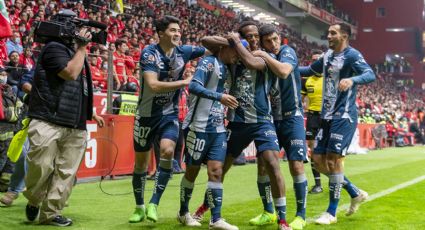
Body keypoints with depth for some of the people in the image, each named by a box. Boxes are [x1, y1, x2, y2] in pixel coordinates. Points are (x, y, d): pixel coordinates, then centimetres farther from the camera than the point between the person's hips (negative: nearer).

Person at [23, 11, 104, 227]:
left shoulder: (74, 51, 21)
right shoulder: (54, 47, -5)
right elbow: (71, 73, -18)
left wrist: (90, 113, 27)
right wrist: (82, 47, -8)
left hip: (75, 126, 8)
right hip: (48, 122, -8)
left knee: (66, 173, 3)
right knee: (41, 167, -8)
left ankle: (50, 213, 10)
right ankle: (34, 200, 18)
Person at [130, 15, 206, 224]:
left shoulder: (183, 52, -4)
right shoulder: (149, 53, -17)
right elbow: (153, 85, -29)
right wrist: (185, 82, -27)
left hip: (170, 114, 2)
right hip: (147, 114, -2)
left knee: (168, 151, -22)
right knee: (141, 162, 7)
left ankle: (154, 203, -12)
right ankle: (139, 207, 27)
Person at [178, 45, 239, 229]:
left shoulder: (225, 68, 14)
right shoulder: (209, 62, -10)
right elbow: (193, 86, -24)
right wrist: (219, 97, -30)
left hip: (218, 129, 7)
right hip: (199, 127, -7)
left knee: (216, 171, 0)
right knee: (192, 171, 5)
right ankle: (183, 213, 22)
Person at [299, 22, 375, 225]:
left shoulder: (352, 55, -11)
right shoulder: (327, 56, 13)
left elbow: (370, 75, -27)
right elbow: (309, 70, 29)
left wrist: (351, 80, -46)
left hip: (343, 116, -8)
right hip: (327, 116, 8)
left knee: (333, 160, -9)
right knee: (319, 160, 6)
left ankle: (331, 213, 2)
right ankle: (356, 193, 22)